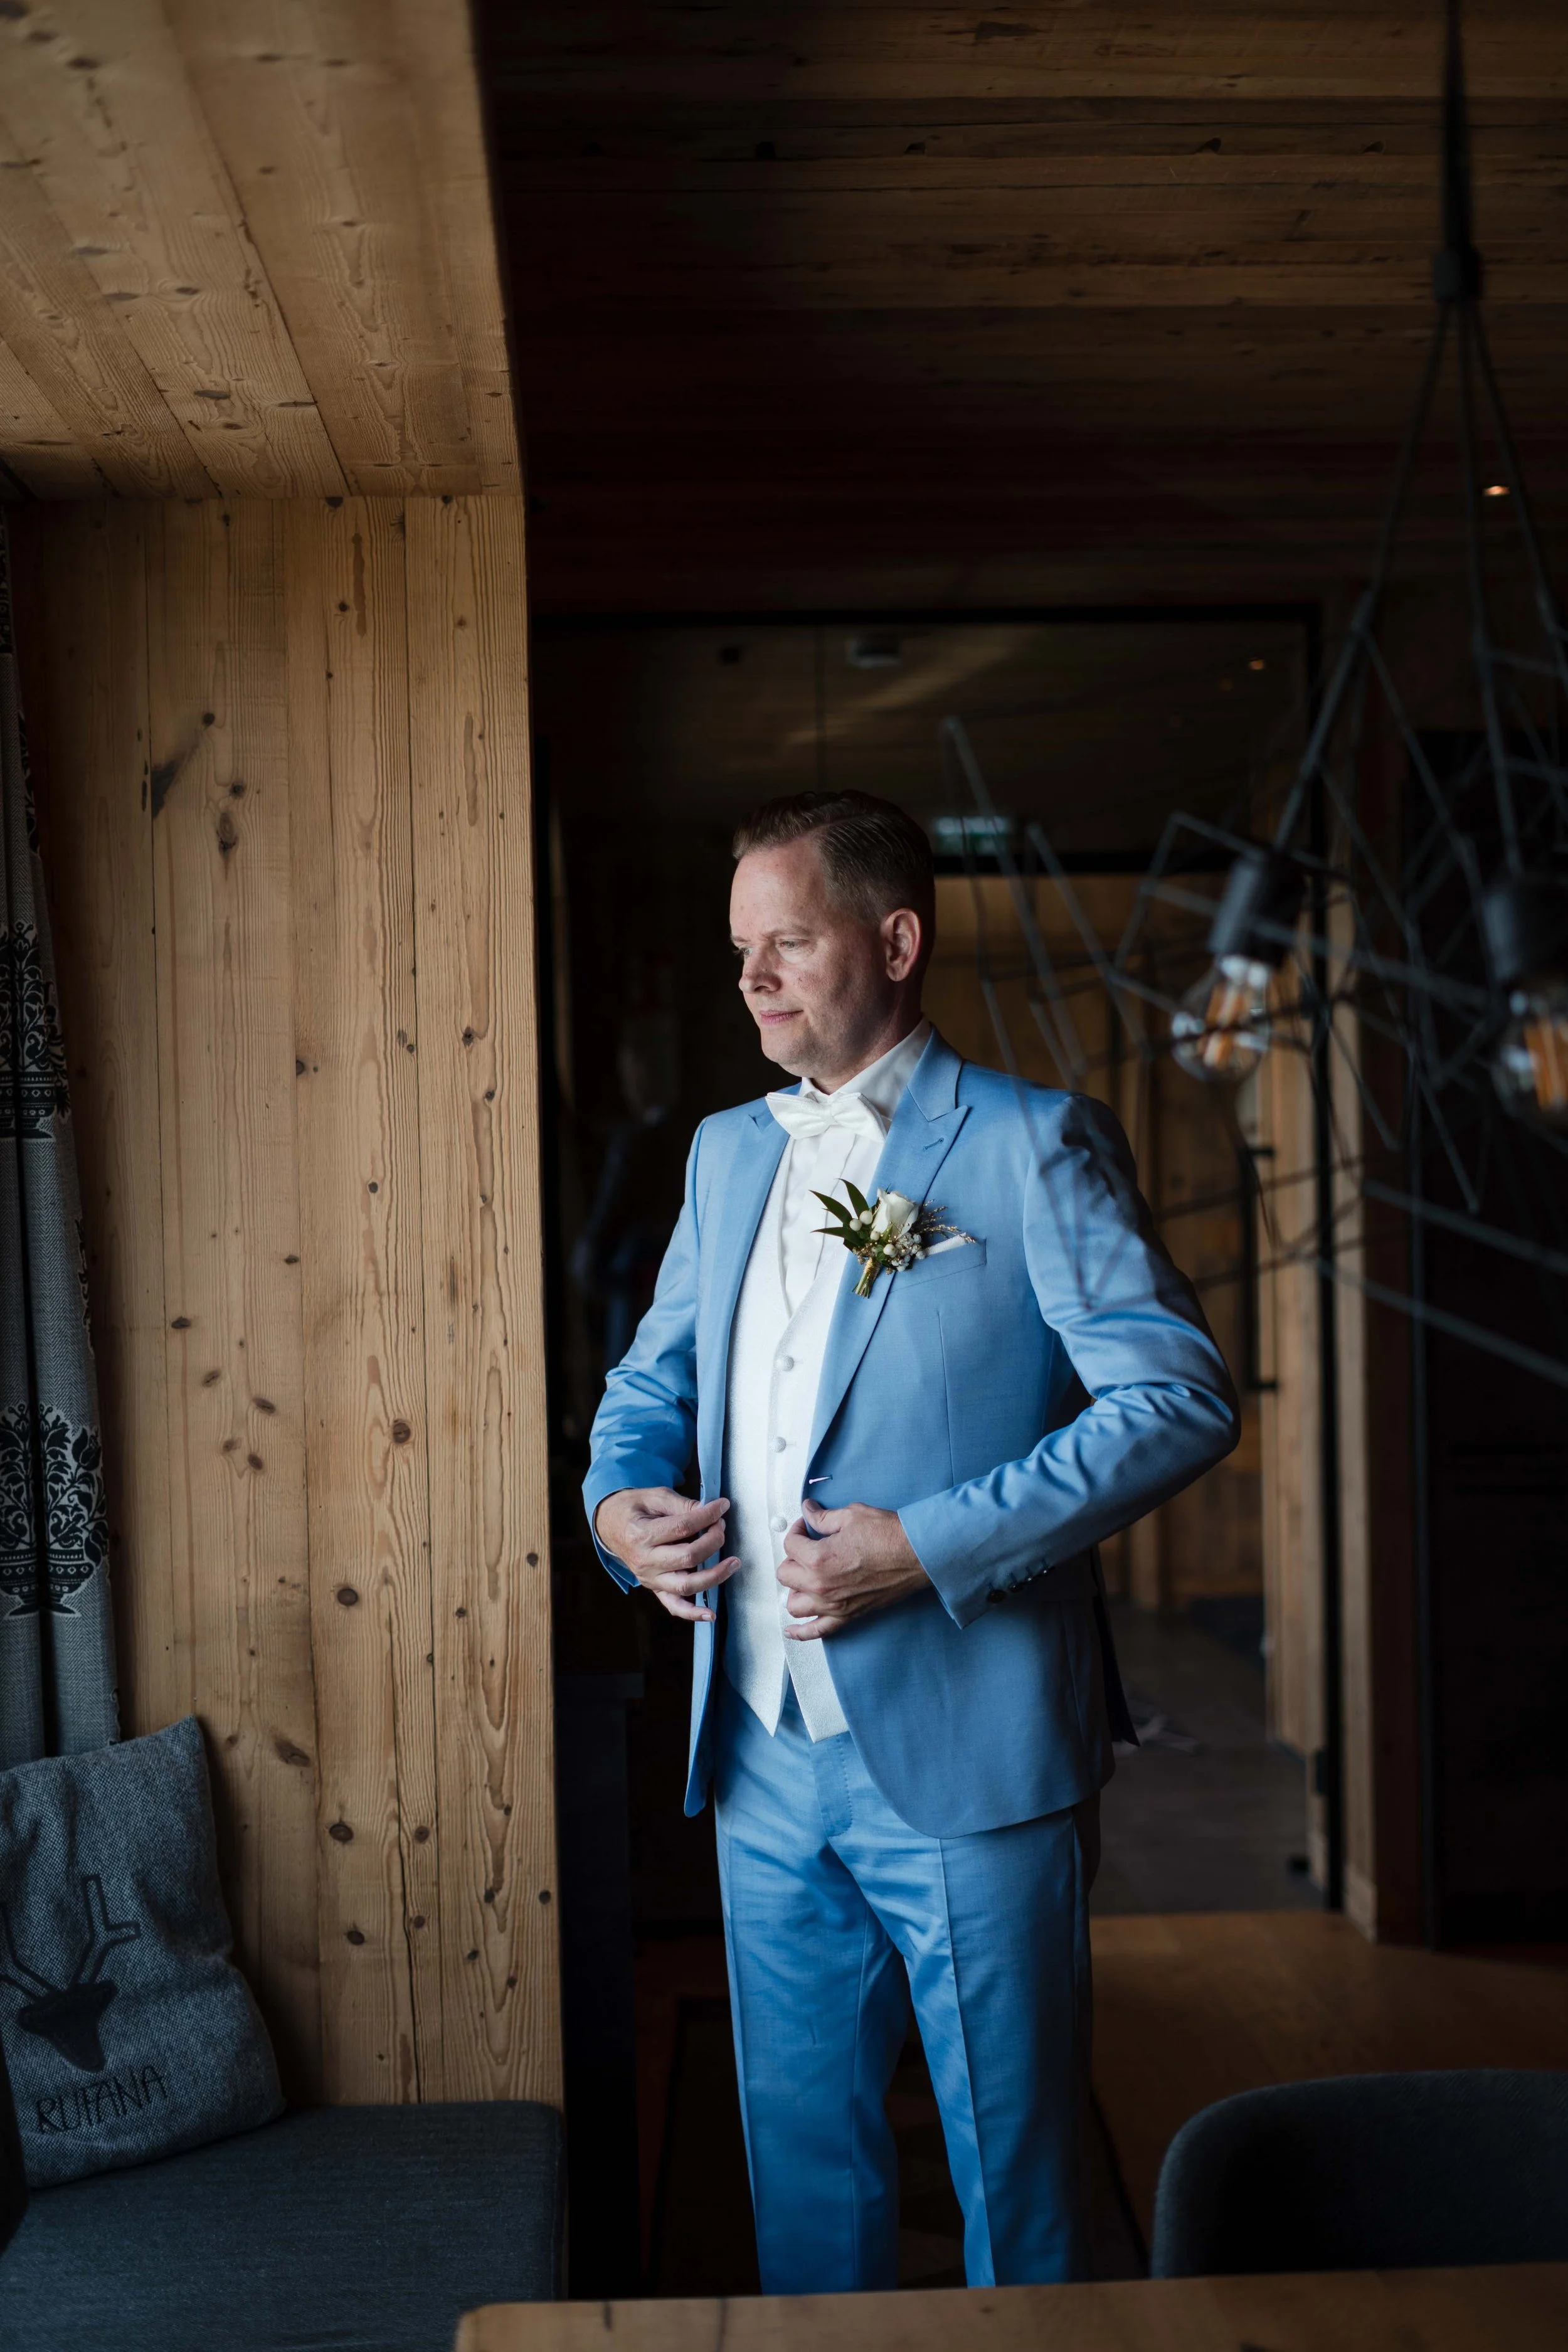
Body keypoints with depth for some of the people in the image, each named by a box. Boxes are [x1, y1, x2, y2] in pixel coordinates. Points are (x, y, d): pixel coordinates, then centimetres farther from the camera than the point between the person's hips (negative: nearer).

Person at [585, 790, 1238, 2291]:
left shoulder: (1031, 1144, -8)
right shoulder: (727, 1153, 12)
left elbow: (1181, 1395, -15)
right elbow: (651, 1380, 21)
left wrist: (931, 1544, -20)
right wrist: (619, 1503, -1)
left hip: (963, 1764, -6)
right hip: (764, 1762, 6)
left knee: (1009, 2157, 9)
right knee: (799, 2142, 18)